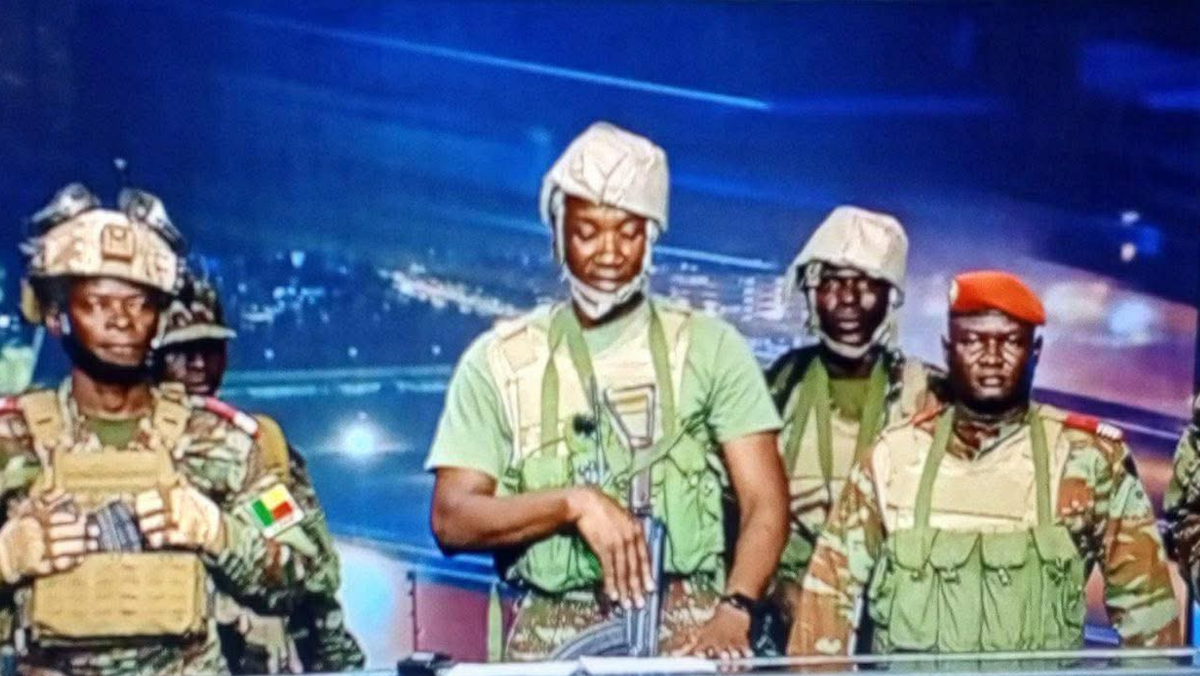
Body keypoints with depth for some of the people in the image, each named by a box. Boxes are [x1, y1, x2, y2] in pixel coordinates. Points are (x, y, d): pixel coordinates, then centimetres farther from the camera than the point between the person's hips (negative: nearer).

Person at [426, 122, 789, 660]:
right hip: (551, 636, 1)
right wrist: (574, 501, -12)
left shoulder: (710, 348, 7)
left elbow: (765, 504, 1)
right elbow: (451, 520, 2)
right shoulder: (498, 361, 8)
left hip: (687, 629, 0)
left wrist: (732, 612, -15)